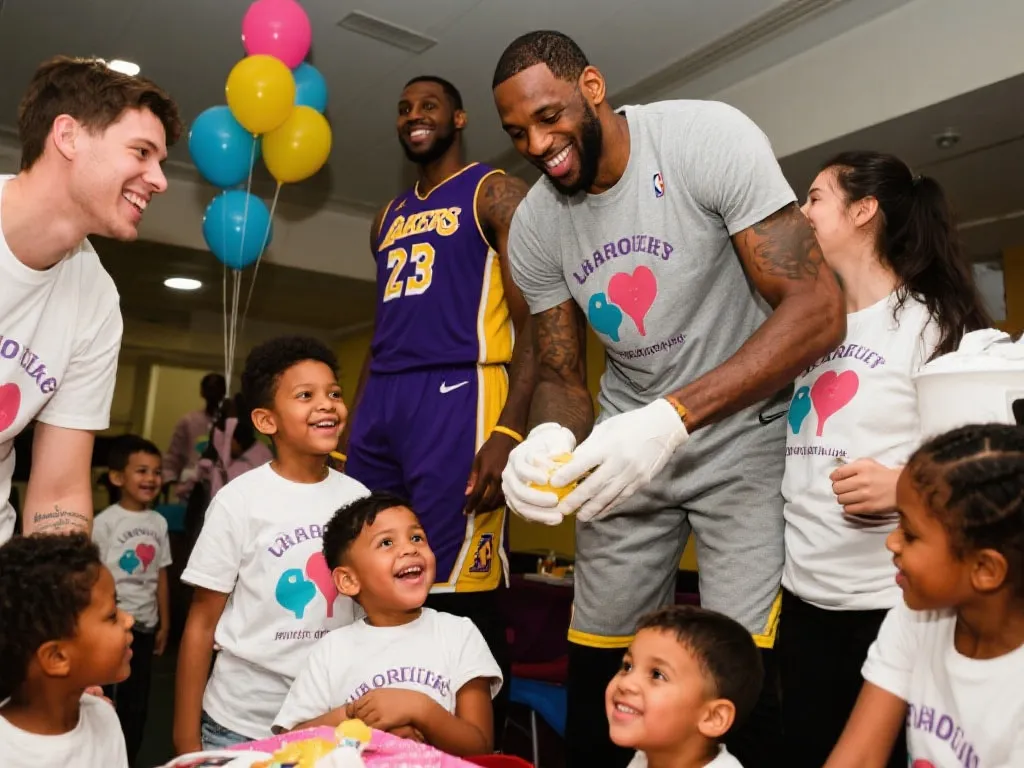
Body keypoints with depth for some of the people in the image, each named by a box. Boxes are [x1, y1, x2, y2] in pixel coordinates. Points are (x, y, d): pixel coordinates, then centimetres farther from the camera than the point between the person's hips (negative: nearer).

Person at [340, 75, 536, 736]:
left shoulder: (495, 193, 5)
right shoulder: (389, 217, 26)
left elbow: (533, 323, -5)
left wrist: (509, 430, -19)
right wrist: (351, 425, 17)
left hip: (456, 394, -6)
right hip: (381, 404, 7)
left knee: (458, 593, -8)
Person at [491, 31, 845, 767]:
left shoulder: (710, 138, -18)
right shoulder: (533, 227, -3)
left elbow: (817, 310, -23)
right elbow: (561, 376, 2)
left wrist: (671, 418, -34)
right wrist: (550, 438, -23)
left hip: (742, 435, -3)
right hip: (631, 445, 4)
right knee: (596, 673, 8)